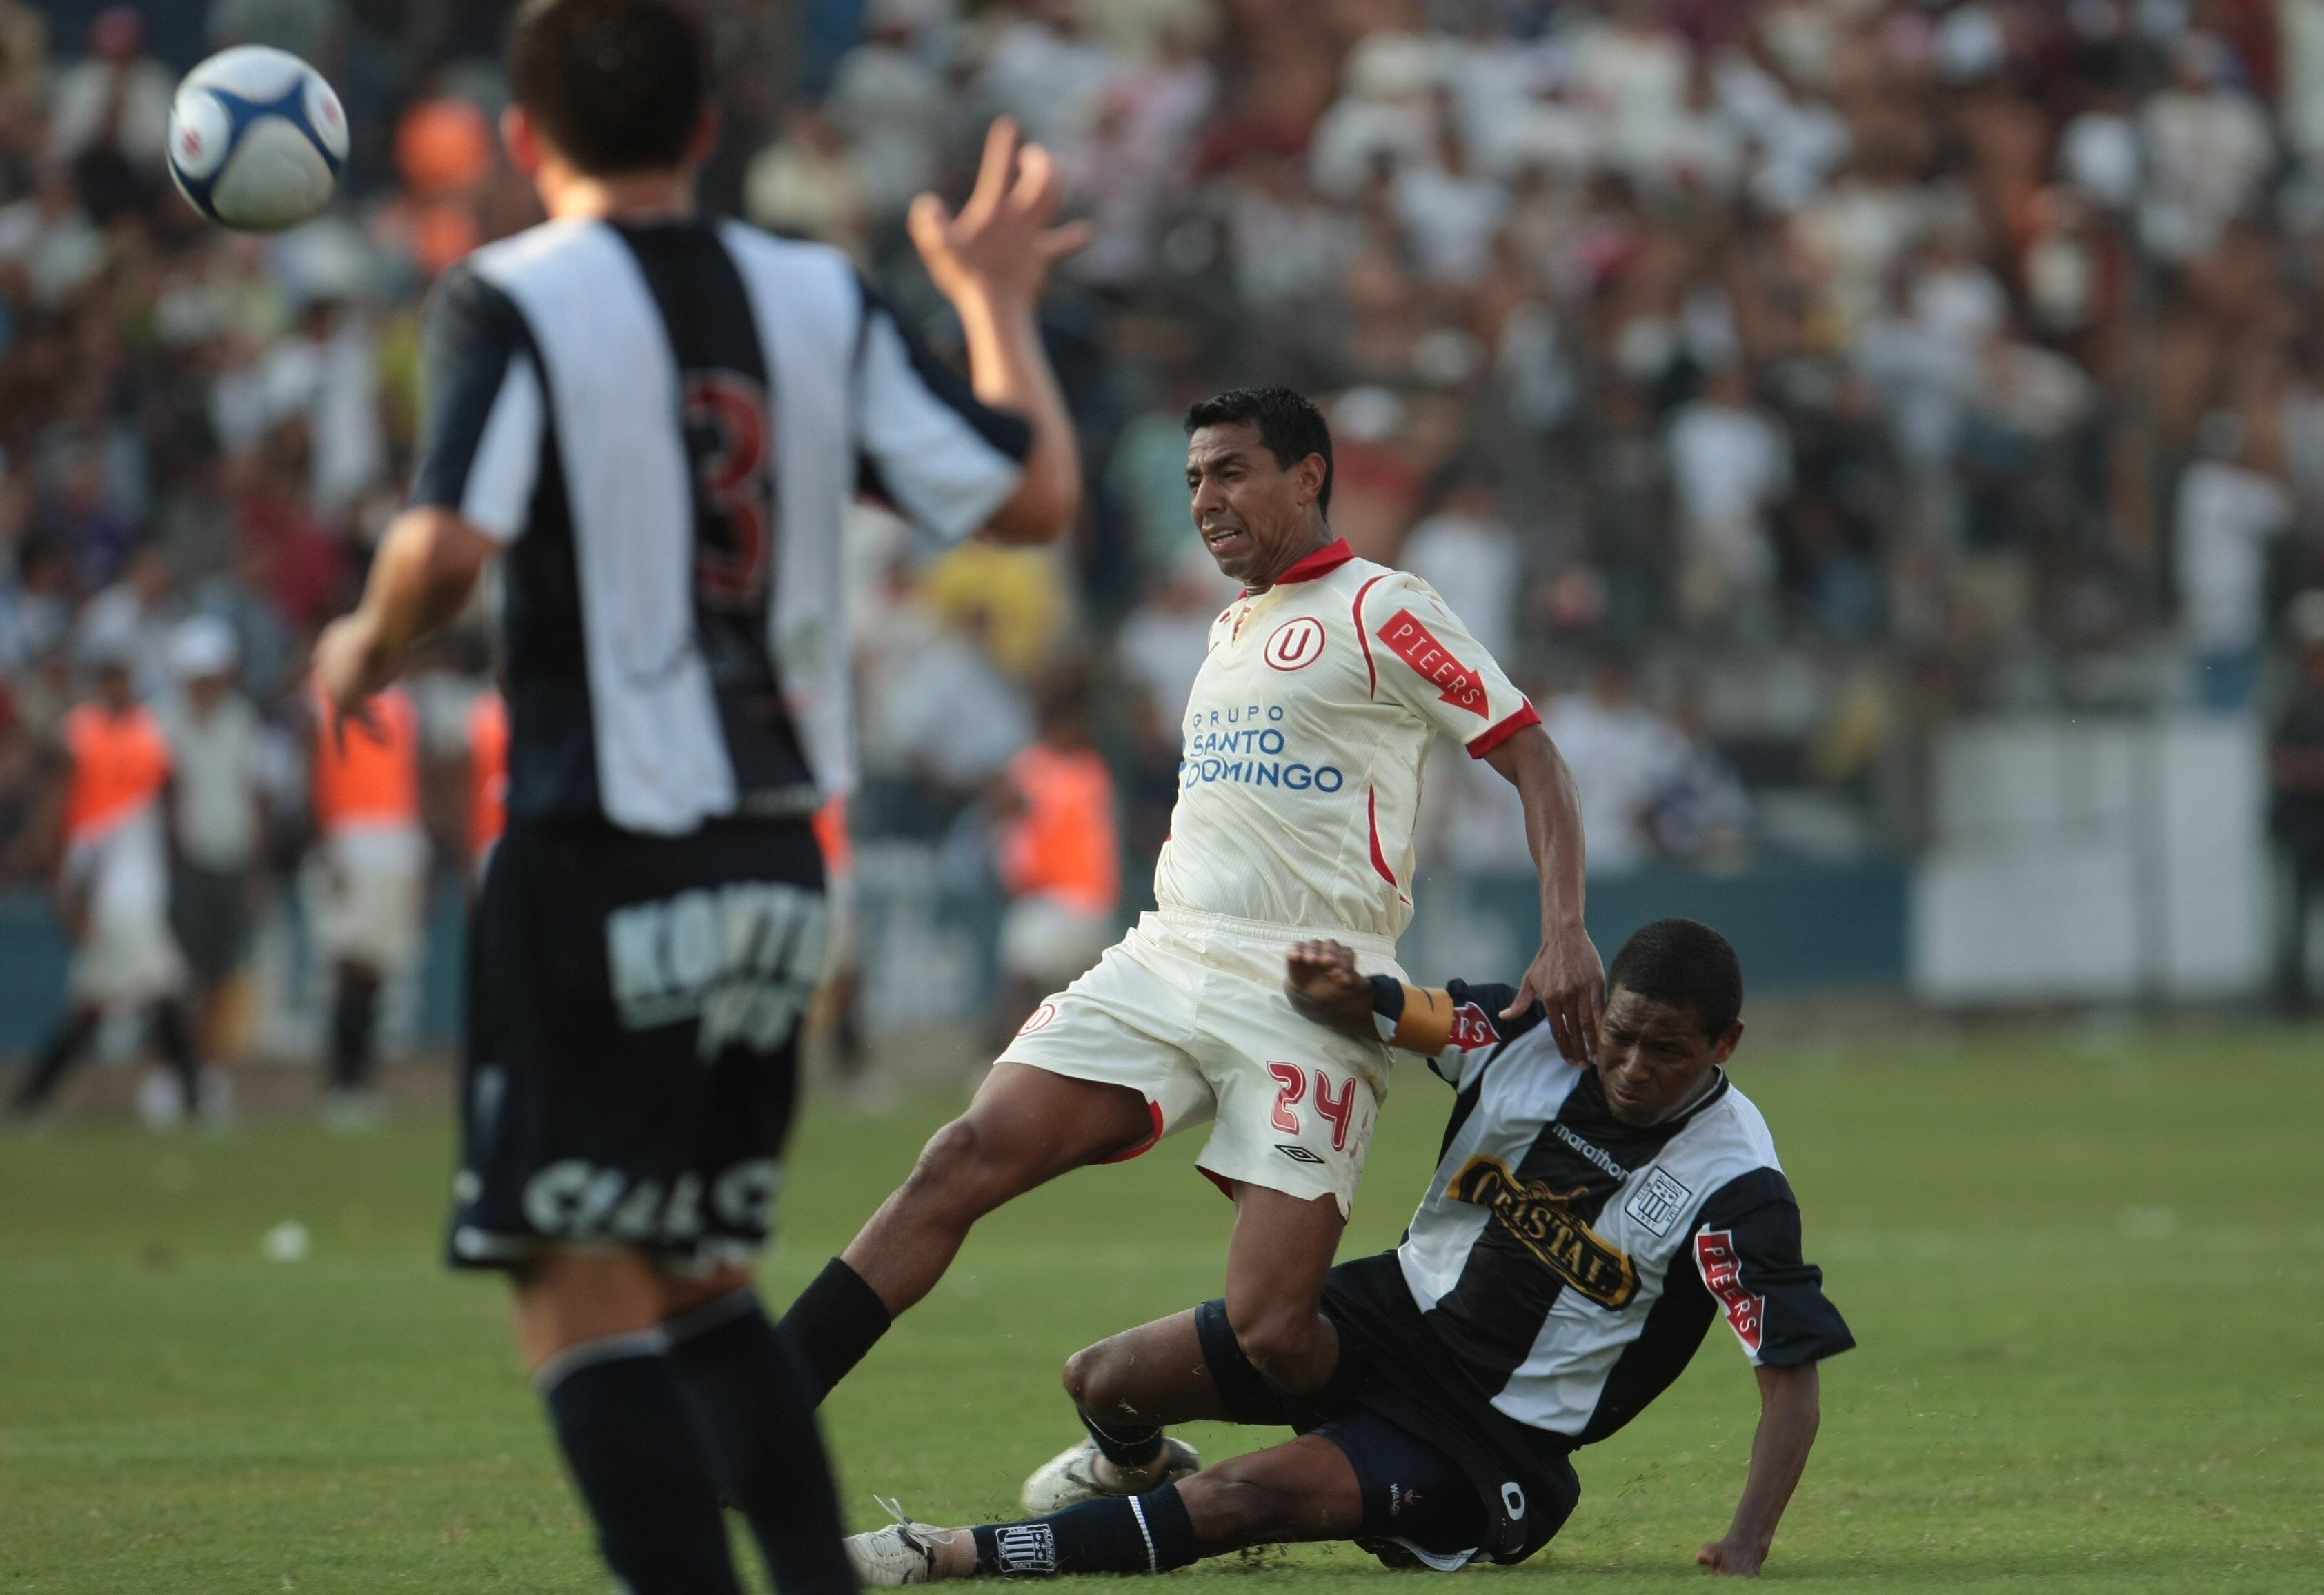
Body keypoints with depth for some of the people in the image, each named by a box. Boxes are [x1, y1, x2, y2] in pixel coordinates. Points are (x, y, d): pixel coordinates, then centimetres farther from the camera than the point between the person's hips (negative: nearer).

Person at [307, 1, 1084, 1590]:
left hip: (598, 862, -6)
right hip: (776, 863, 6)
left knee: (582, 1299, -3)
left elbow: (450, 545, -21)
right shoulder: (820, 299, 7)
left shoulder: (513, 300, -7)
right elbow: (1034, 496, 4)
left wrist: (366, 650, 0)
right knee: (704, 1282, 18)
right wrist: (1000, 300, 21)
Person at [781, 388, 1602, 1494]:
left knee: (1271, 1331, -18)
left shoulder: (1377, 610, -1)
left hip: (1306, 999, -6)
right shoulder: (1229, 627, 22)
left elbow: (1531, 758, -4)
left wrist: (1564, 934, -16)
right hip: (1164, 965, 6)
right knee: (966, 1158, -15)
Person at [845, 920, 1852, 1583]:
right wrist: (1328, 991, -29)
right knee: (1101, 1382, -3)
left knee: (1243, 1499, -26)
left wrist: (1745, 1549, -31)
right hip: (1391, 1319, 5)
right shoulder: (1532, 1035, -8)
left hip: (1498, 1436, -5)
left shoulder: (1733, 1186, -20)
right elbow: (1372, 1014, -3)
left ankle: (957, 1556, -17)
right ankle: (1138, 1473, 33)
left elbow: (1794, 1378, -20)